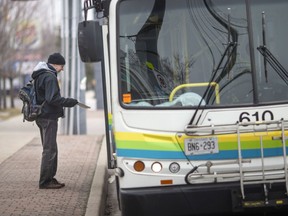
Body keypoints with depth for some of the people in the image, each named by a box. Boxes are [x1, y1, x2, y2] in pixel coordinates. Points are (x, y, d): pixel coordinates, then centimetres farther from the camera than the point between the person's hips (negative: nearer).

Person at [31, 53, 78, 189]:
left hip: (42, 117, 11)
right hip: (49, 118, -11)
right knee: (50, 149, -6)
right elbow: (52, 99, -23)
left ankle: (50, 179, 21)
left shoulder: (40, 76, 16)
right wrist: (70, 102, -13)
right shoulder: (50, 77, -16)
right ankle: (45, 181, -4)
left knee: (49, 149, 16)